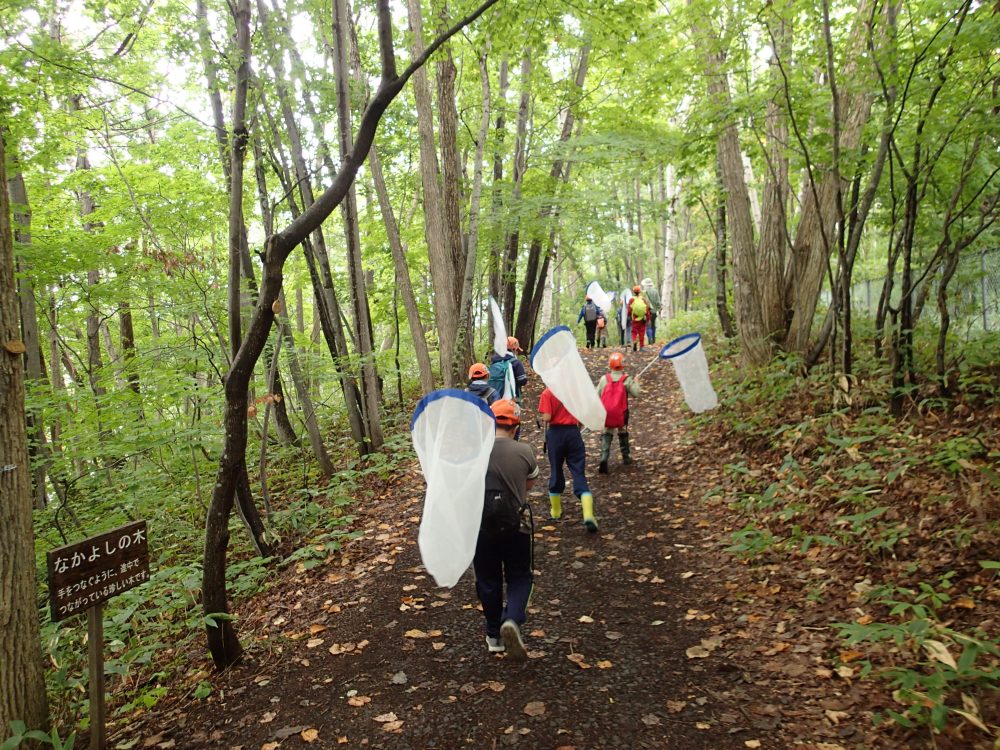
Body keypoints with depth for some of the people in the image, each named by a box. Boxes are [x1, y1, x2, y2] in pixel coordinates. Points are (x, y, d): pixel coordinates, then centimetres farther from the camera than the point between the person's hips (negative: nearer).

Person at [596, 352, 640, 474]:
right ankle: (626, 457, 35)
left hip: (606, 413, 0)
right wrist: (636, 383, 12)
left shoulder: (604, 379, -5)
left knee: (606, 435, 10)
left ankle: (604, 458, -10)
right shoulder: (626, 380, -9)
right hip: (621, 414, 0)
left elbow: (597, 395, -2)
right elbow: (635, 394, -3)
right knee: (623, 433, 23)